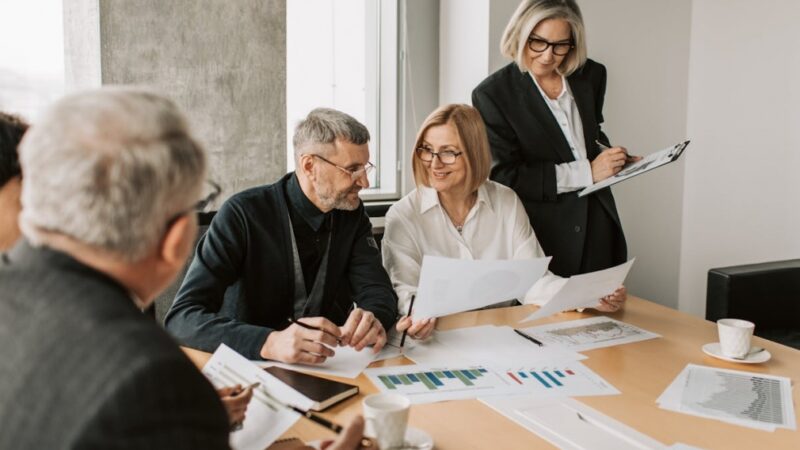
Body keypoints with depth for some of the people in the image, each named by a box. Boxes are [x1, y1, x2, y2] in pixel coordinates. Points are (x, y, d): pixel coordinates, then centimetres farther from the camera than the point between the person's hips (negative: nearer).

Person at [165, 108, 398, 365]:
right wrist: (270, 342, -38)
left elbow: (379, 291, -3)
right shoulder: (243, 214, -15)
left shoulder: (351, 214, 1)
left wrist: (372, 321, -27)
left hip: (329, 369, 3)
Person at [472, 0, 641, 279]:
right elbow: (504, 176, -15)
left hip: (599, 230, 5)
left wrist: (613, 157, 1)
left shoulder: (590, 76, 5)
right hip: (543, 238, -4)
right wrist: (586, 172, -17)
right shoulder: (492, 94, -10)